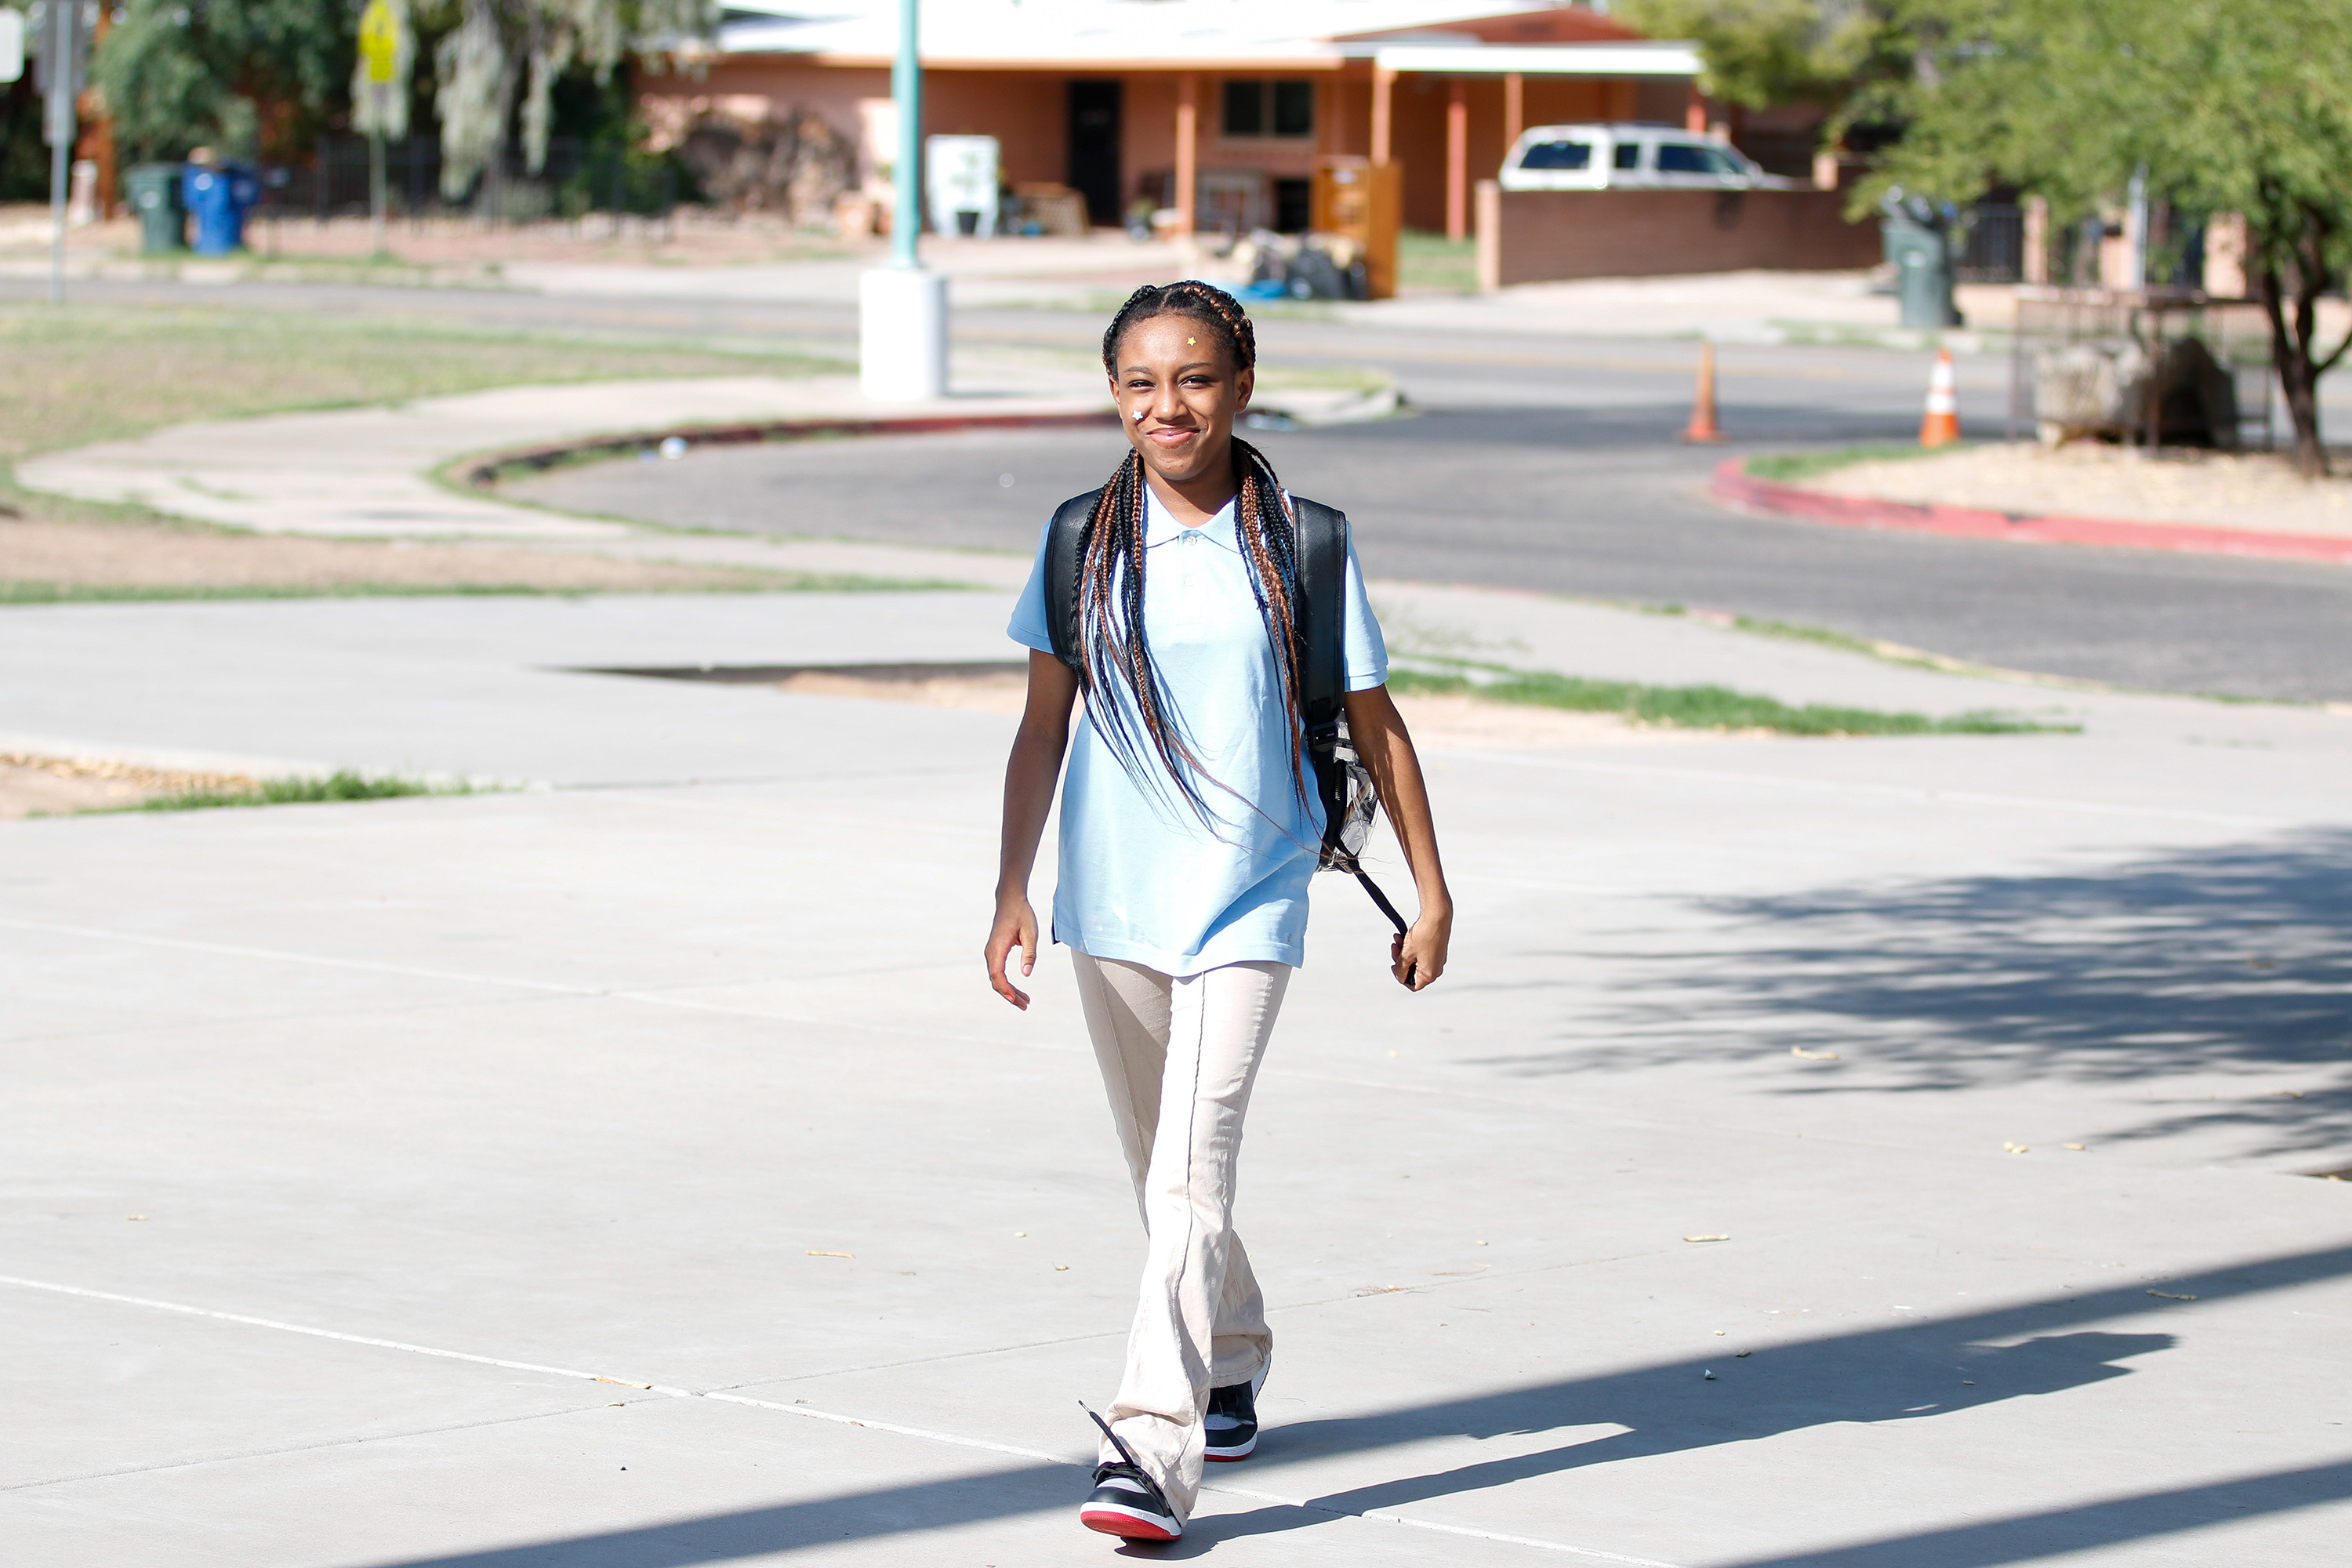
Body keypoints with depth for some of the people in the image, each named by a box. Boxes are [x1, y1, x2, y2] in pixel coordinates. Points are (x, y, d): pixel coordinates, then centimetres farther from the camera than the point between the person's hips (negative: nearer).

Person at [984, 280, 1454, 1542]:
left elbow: (1375, 725, 4)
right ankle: (1231, 1363, 41)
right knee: (1161, 1168, 17)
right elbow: (1043, 726, 7)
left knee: (1191, 1170, -16)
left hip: (1246, 902, -4)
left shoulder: (1301, 545, -4)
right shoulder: (1083, 542, 2)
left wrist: (1430, 892, 5)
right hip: (1111, 902, 4)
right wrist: (1013, 891, 1)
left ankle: (1153, 1449, -22)